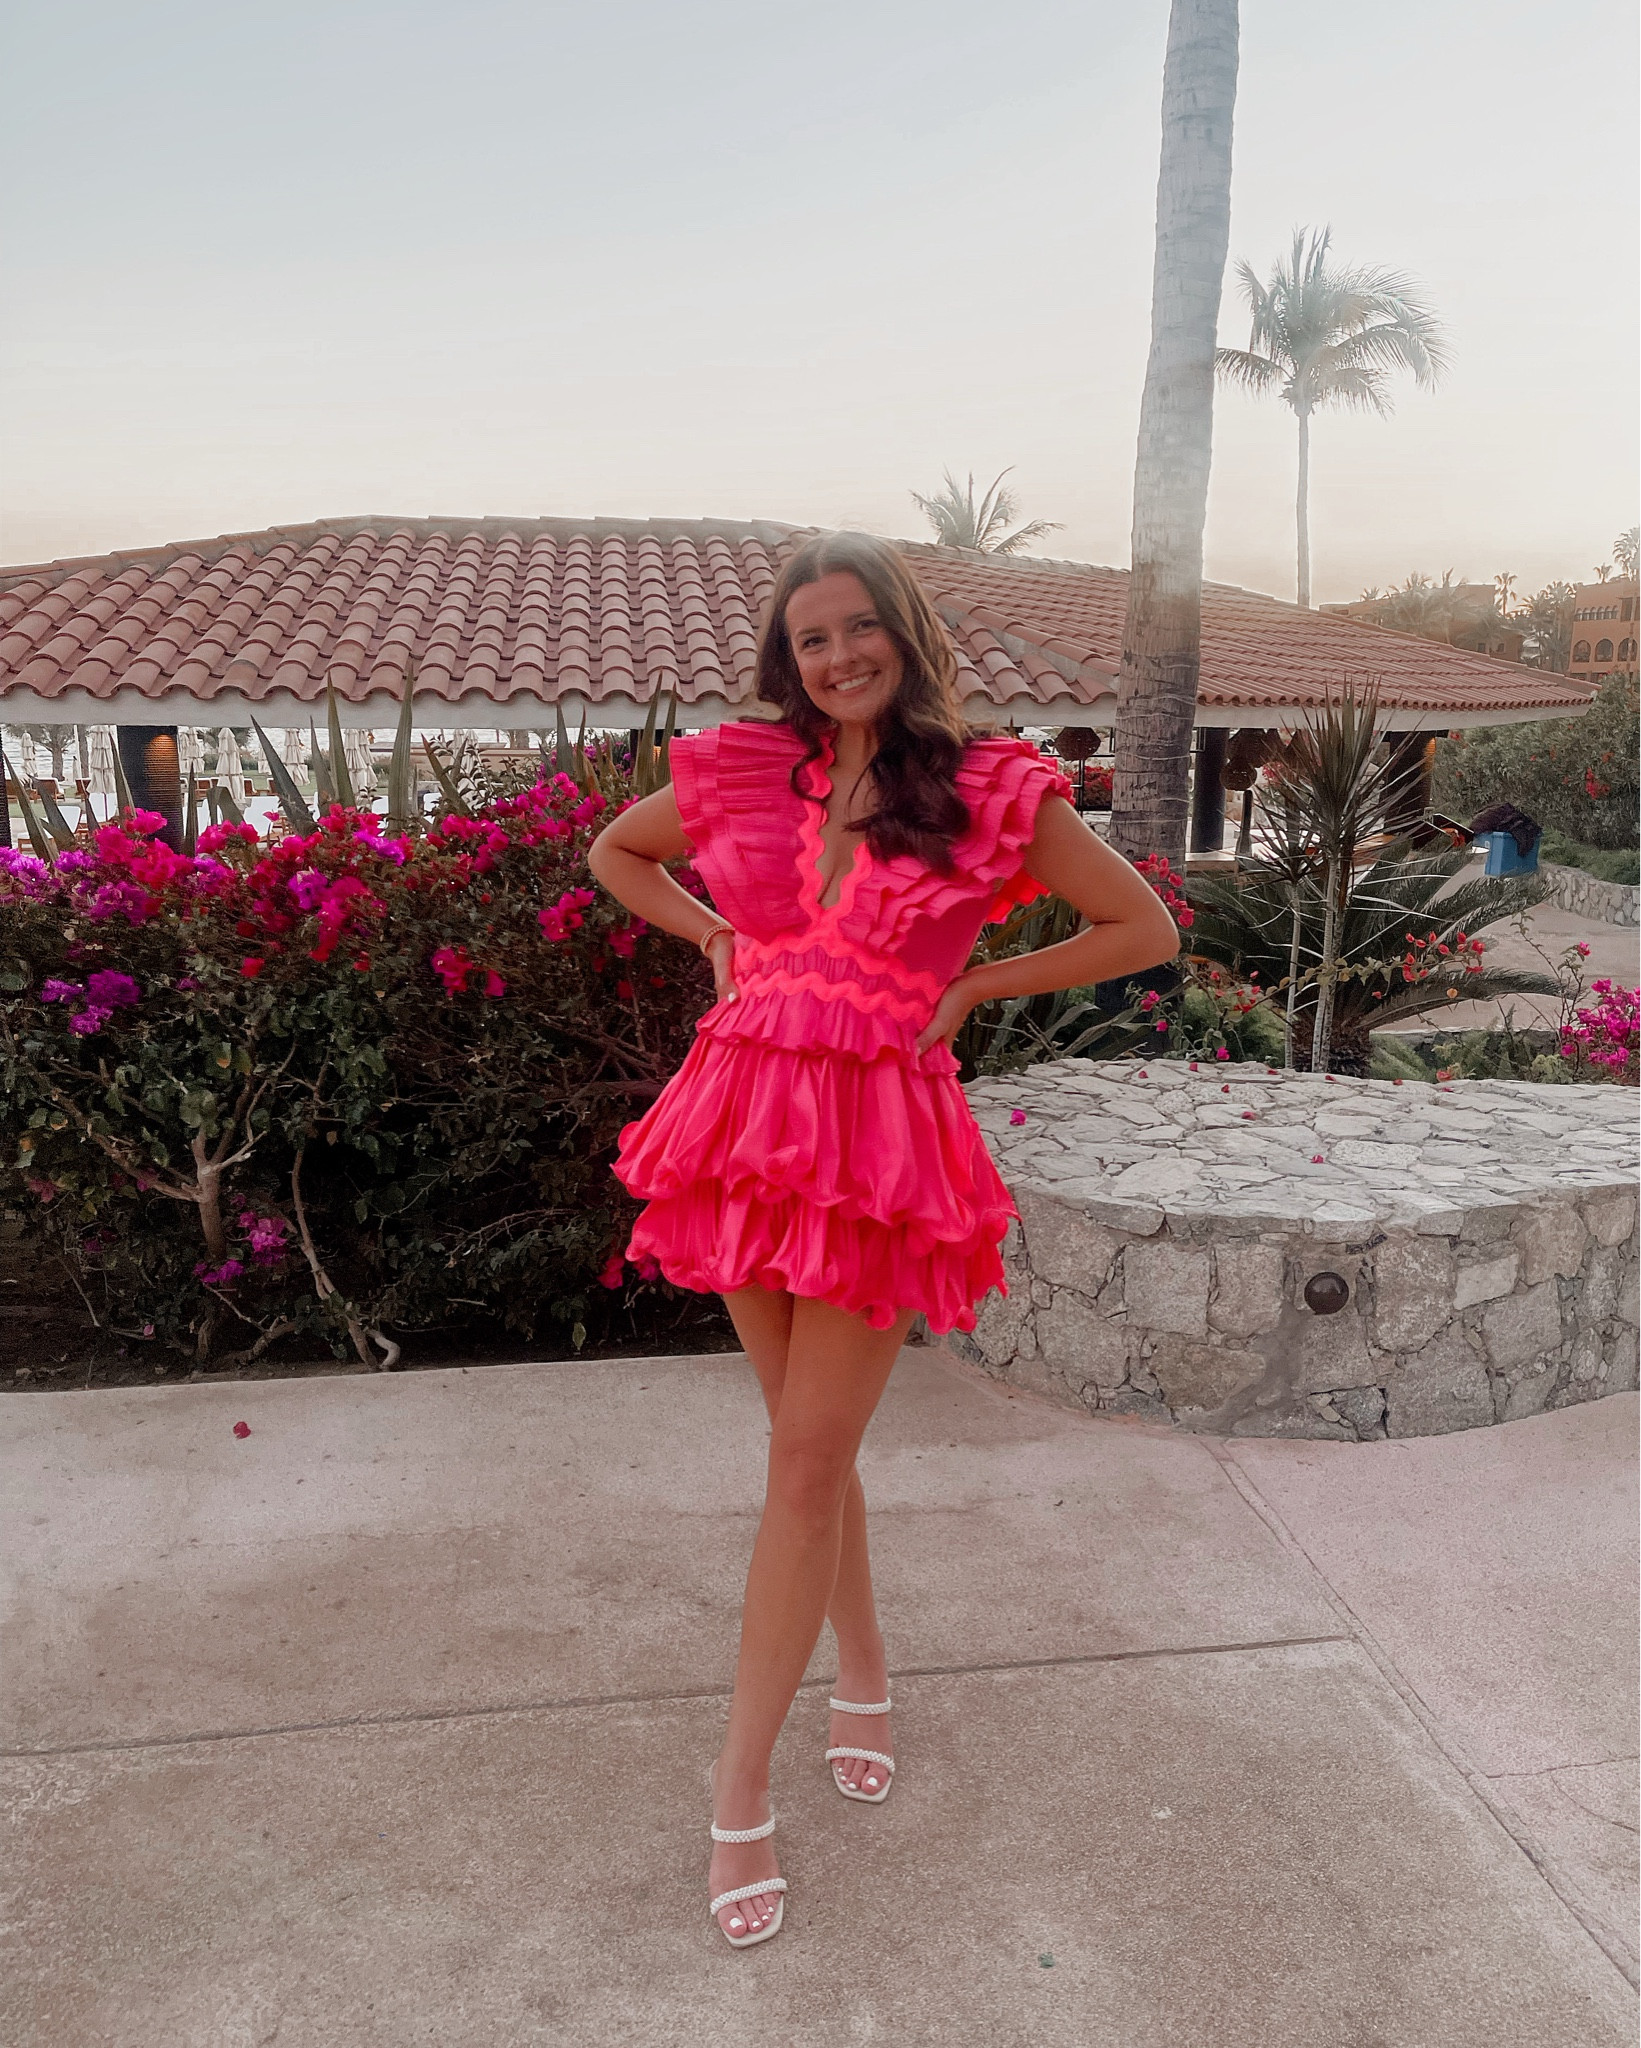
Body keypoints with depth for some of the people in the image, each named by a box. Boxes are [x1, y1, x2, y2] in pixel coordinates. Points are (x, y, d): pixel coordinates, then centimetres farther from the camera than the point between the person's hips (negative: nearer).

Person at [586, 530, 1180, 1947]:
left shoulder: (991, 792, -2)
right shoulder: (744, 772, 6)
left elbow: (1148, 931, 3)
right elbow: (616, 851, 23)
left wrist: (974, 985, -1)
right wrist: (716, 936, 8)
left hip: (883, 1145, -3)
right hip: (749, 1112, 3)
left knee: (810, 1456, -2)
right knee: (814, 1441, 14)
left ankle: (741, 1790, 11)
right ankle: (864, 1676, 38)